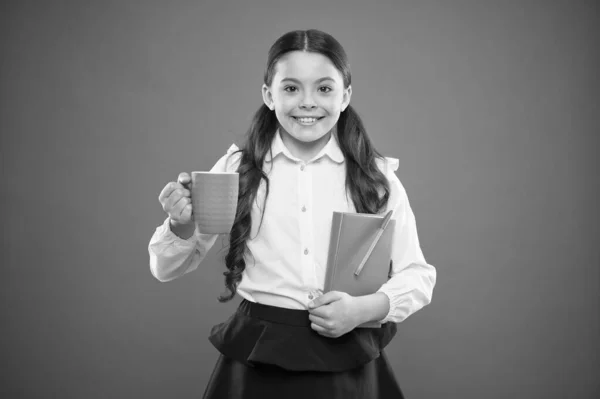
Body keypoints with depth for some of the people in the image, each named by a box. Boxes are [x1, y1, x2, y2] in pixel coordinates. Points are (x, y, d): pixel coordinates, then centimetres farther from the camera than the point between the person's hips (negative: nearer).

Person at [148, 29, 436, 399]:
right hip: (257, 360, 0)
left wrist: (366, 308, -15)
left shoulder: (377, 175, -3)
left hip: (348, 364, 0)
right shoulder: (236, 169, -3)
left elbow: (418, 275, 3)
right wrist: (182, 225, -18)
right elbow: (167, 269, 3)